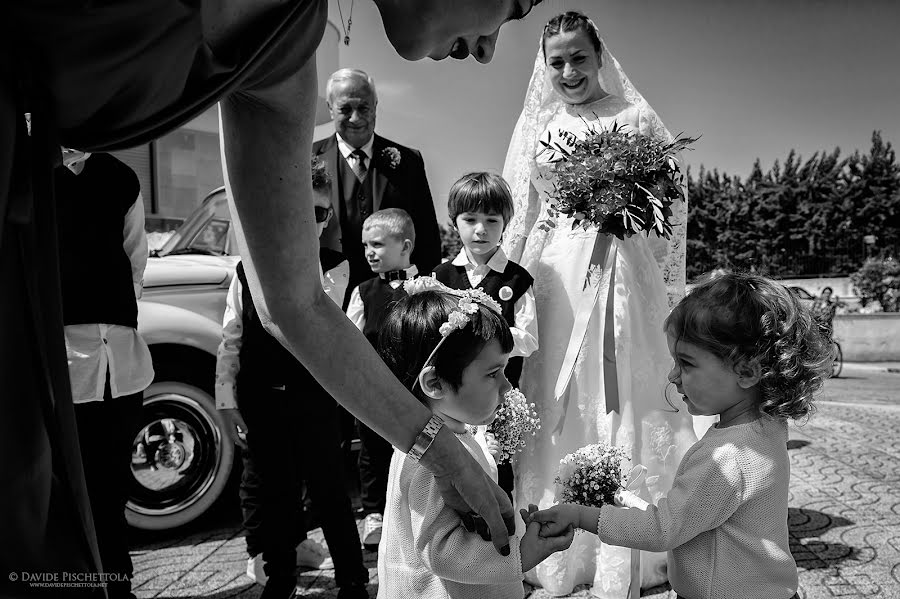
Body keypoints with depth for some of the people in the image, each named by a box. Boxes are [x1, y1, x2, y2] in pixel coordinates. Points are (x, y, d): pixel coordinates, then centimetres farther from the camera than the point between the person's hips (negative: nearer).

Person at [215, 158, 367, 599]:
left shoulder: (332, 268, -3)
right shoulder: (247, 269, 2)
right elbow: (231, 339, 3)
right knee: (270, 486, 16)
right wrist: (227, 400, 1)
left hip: (313, 399, -2)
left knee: (329, 487, 6)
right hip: (259, 400, 2)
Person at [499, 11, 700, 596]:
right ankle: (559, 551, 16)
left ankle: (631, 552, 14)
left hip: (623, 274, -2)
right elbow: (520, 216, 12)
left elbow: (671, 202, 5)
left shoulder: (635, 117, 5)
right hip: (555, 278, 2)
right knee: (557, 407, 3)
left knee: (628, 402, 1)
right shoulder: (536, 126, 12)